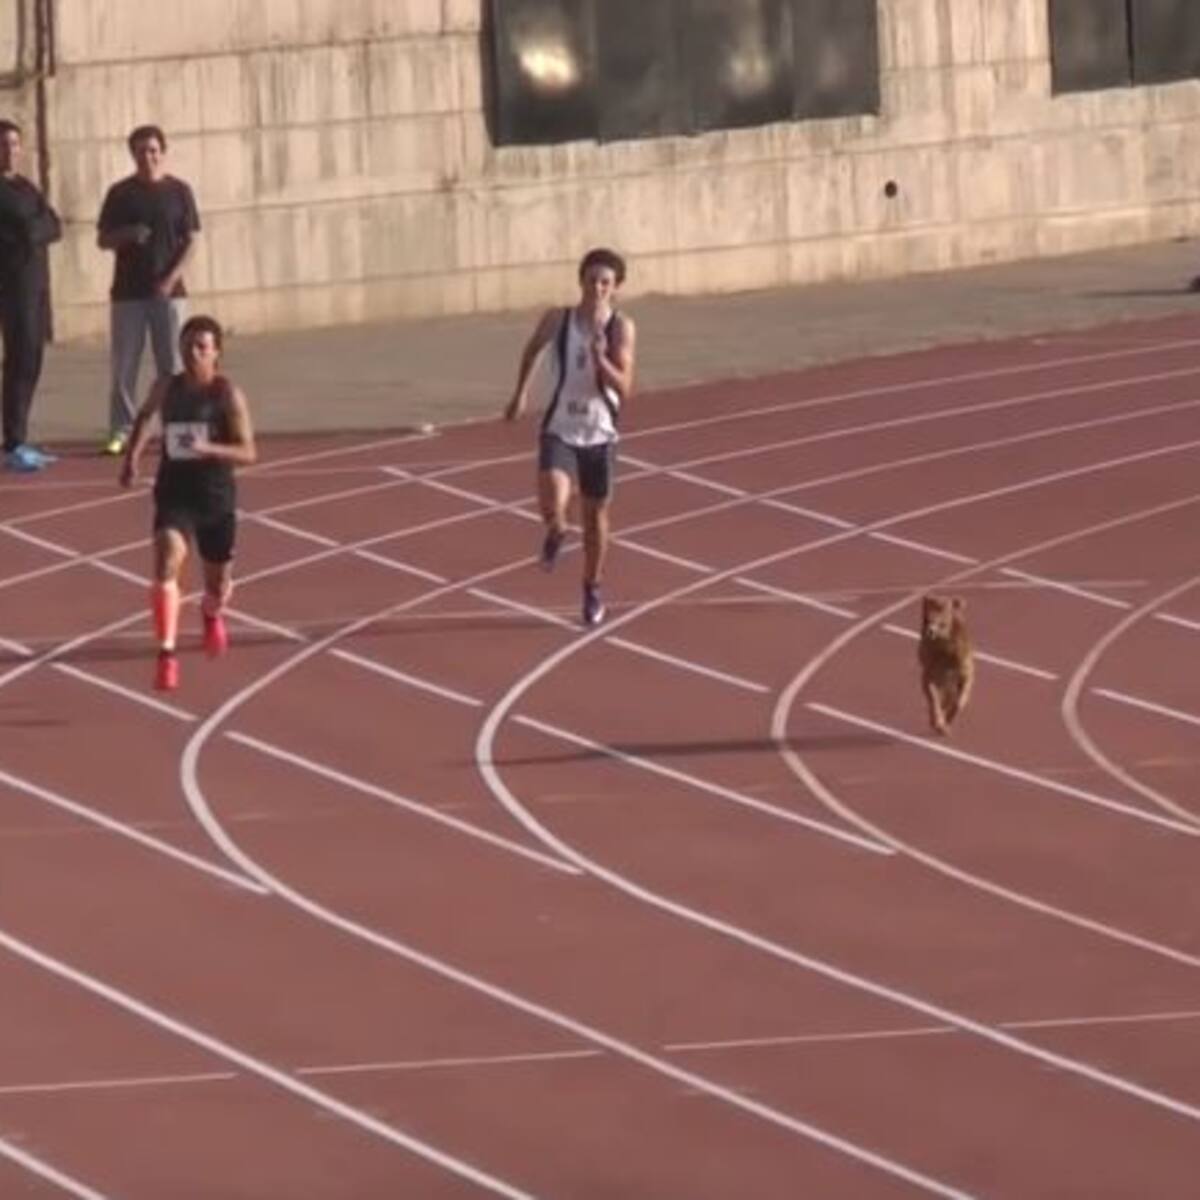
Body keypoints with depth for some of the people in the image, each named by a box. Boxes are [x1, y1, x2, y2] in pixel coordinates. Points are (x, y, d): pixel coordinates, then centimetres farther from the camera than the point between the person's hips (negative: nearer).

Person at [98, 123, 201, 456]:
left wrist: (172, 279, -10)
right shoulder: (120, 193, 4)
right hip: (128, 291, 1)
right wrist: (127, 235, -15)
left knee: (172, 365, 0)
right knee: (124, 365, 0)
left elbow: (191, 241, 2)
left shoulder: (178, 191, 3)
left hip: (168, 291, 0)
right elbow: (103, 239, 6)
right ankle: (120, 431, 4)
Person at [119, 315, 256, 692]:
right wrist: (132, 454, 11)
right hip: (174, 494, 1)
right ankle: (167, 654, -26)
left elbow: (248, 452, -17)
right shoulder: (167, 388, -2)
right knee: (167, 566, -24)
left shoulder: (228, 395, -11)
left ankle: (211, 614, 55)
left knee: (218, 586, 17)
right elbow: (145, 414, 23)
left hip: (216, 498, -1)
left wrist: (208, 448, -33)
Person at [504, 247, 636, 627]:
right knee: (551, 505, -23)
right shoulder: (558, 320, -9)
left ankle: (592, 589, 37)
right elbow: (532, 349, 14)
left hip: (599, 435, 1)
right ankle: (556, 532, 15)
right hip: (560, 430, -1)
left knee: (595, 515, 15)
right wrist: (520, 392, 18)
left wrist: (600, 359, -35)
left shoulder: (621, 328, -12)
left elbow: (624, 388, -19)